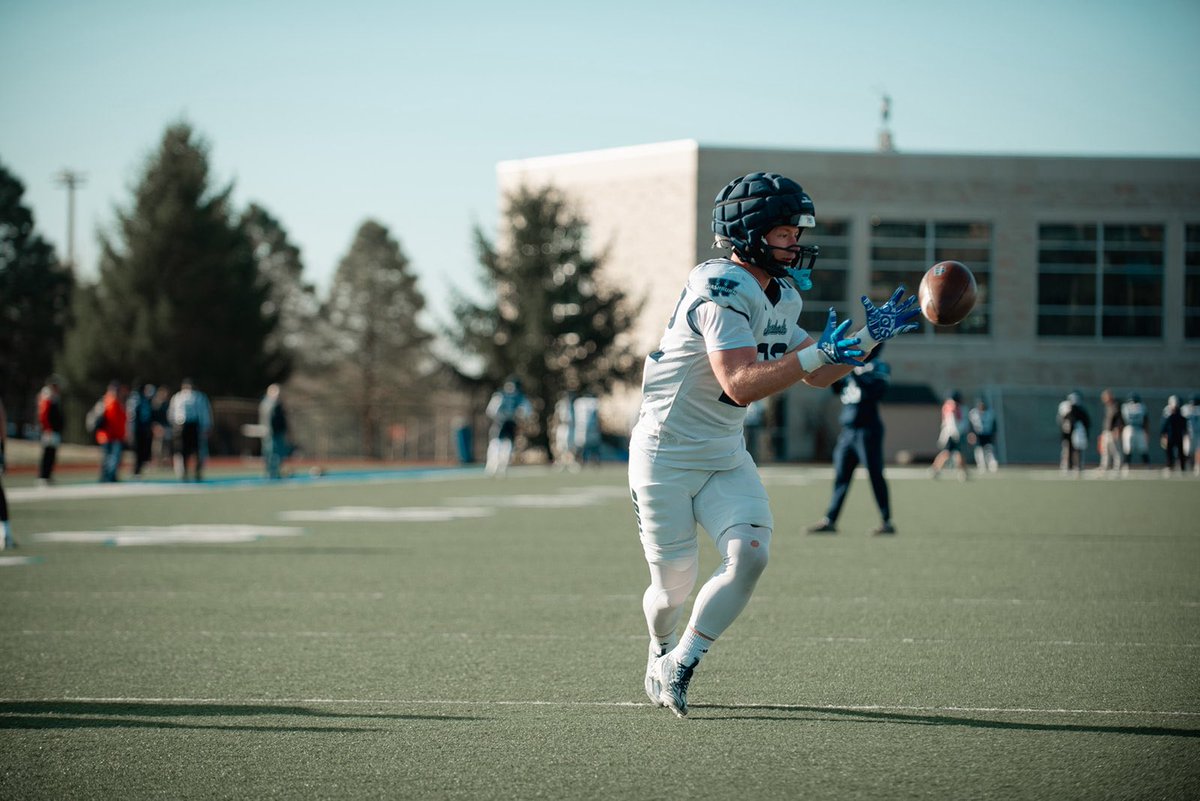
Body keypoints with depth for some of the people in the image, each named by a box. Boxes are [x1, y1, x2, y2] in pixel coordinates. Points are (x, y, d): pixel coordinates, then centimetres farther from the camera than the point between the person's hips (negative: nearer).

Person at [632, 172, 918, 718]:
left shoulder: (780, 297, 7)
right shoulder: (721, 291, -23)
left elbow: (817, 375, 15)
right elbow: (741, 385, -33)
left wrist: (869, 338, 2)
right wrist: (816, 353, -38)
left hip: (725, 457, 7)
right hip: (666, 455, -7)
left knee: (749, 556, -15)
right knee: (675, 587, 2)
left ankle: (678, 669, -1)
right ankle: (660, 654, 36)